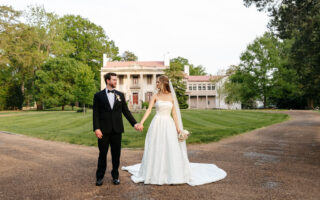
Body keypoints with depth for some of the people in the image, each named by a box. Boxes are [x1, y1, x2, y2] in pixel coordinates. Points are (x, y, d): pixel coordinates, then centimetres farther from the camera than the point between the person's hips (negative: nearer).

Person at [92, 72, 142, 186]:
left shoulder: (120, 95, 9)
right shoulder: (98, 95, 2)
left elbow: (126, 111, 8)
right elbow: (96, 113, -1)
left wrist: (134, 123, -1)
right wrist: (96, 128, -12)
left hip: (117, 130, 2)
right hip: (104, 130, -2)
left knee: (116, 154, 9)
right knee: (102, 154, 8)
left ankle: (115, 176, 25)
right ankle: (100, 177, 24)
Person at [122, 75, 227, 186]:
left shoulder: (171, 96, 4)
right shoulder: (155, 96, 3)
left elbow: (174, 113, 5)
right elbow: (149, 110, -5)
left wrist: (178, 127, 2)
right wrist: (141, 122, -17)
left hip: (169, 124, 0)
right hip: (157, 124, 0)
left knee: (171, 149, 2)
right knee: (156, 149, 5)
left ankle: (173, 174, 16)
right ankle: (156, 174, 20)